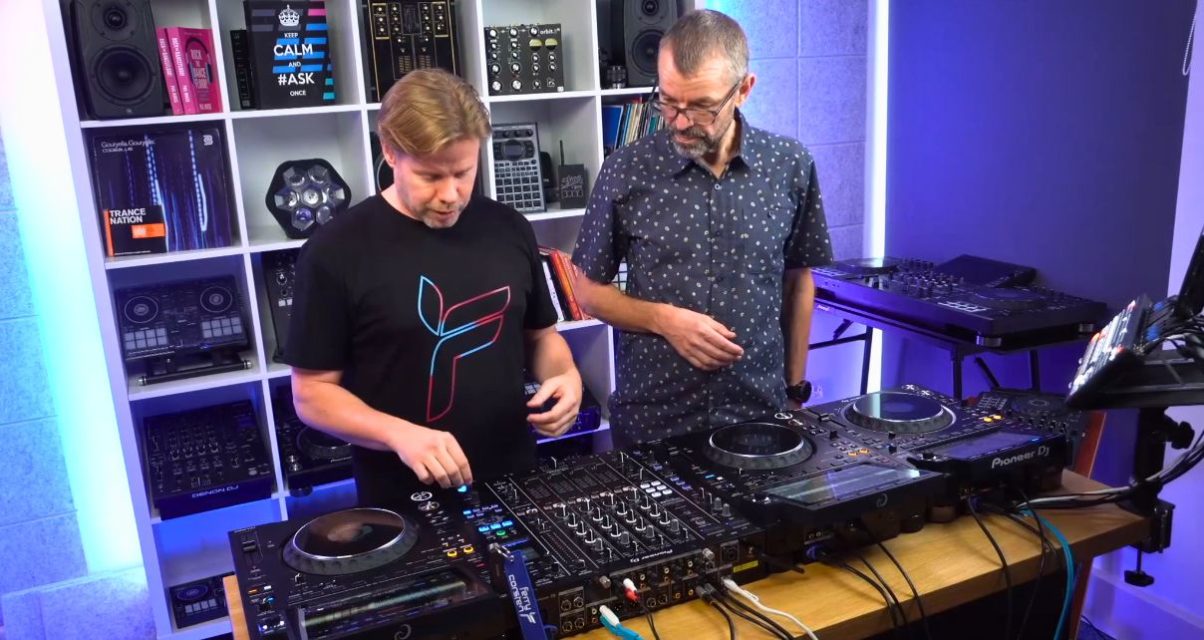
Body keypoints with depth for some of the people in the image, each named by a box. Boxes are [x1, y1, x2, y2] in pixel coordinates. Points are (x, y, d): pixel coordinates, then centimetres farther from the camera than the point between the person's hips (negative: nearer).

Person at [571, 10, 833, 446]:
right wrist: (663, 319, -16)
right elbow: (588, 288, 0)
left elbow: (798, 280, 7)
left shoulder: (790, 167, -4)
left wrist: (795, 388, 7)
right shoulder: (626, 171, -9)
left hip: (760, 412, 2)